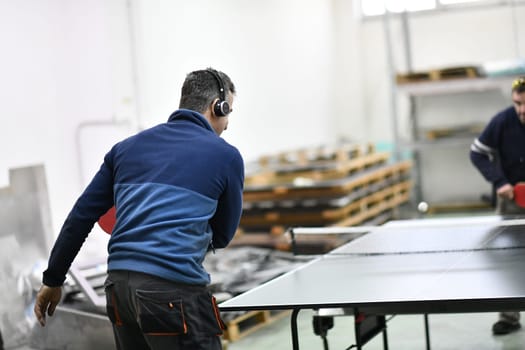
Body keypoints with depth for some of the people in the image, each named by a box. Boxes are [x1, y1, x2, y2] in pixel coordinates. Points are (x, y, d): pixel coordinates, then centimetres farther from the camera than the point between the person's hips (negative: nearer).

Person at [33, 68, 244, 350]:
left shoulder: (128, 146, 15)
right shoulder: (227, 156, 4)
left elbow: (81, 216, 13)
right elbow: (222, 236, 14)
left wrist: (52, 280, 20)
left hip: (119, 284, 6)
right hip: (174, 288, -6)